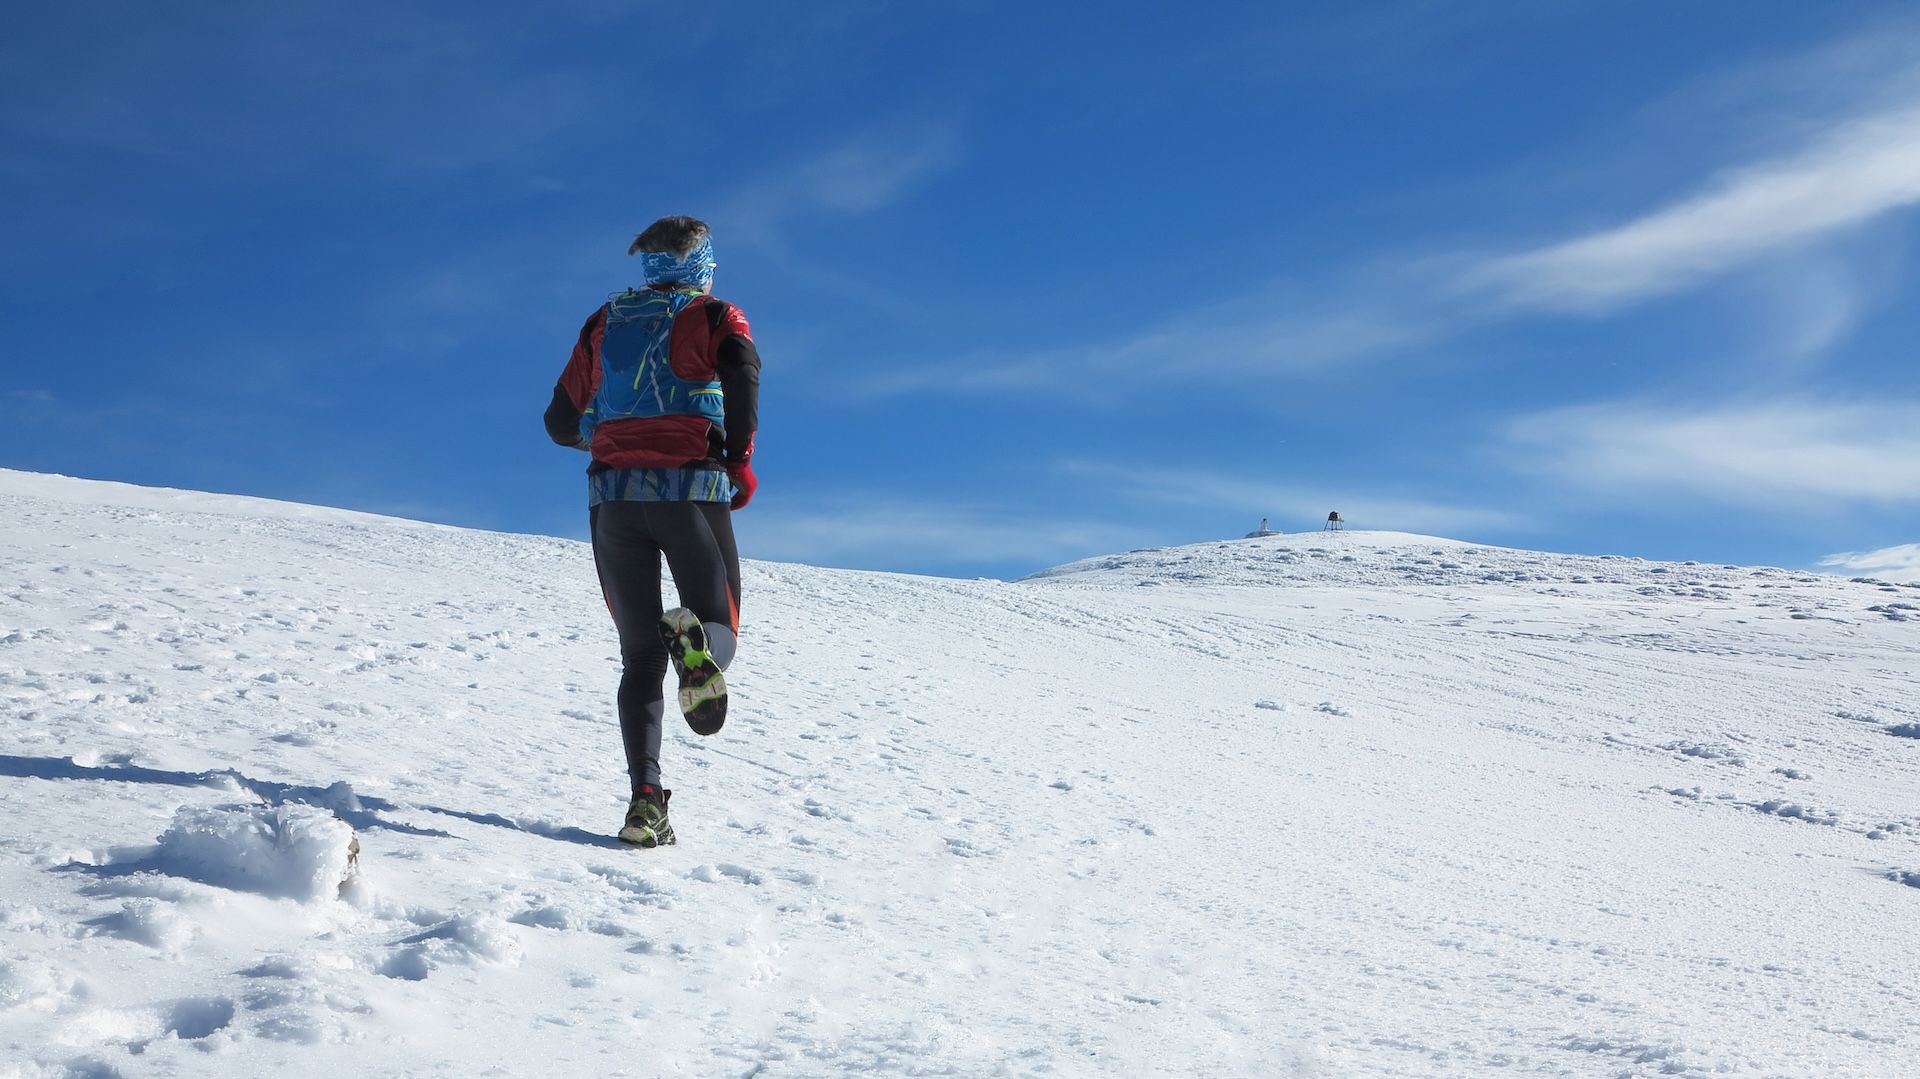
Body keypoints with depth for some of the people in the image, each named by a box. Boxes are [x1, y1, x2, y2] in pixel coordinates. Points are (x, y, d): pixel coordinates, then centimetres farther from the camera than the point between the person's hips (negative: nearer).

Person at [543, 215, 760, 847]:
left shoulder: (603, 324, 20)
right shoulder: (715, 315, 9)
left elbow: (560, 423, 19)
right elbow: (742, 370, -14)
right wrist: (740, 459, -7)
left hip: (613, 497, 3)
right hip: (692, 492, -3)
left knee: (640, 656, 8)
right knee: (721, 629, 8)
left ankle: (645, 800, -8)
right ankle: (694, 640, -31)